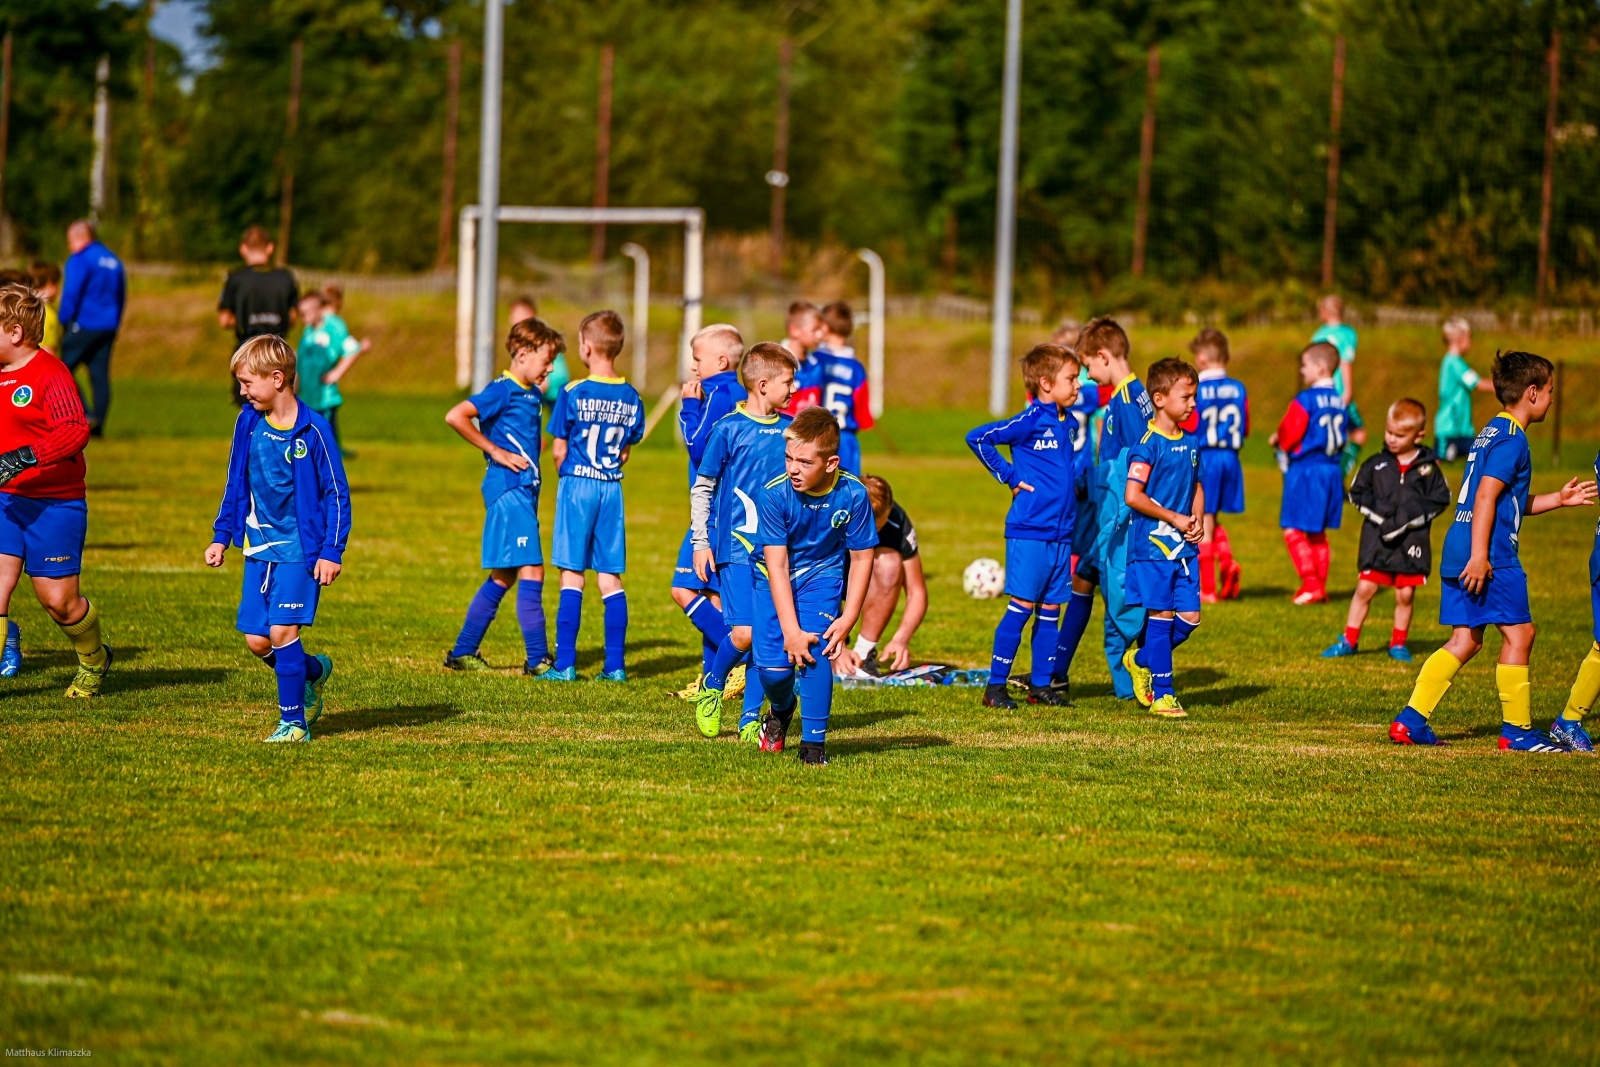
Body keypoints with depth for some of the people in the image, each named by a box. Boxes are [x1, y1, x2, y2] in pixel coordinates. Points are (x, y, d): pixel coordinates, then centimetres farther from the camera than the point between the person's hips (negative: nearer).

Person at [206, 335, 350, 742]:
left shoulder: (312, 430, -14)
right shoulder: (248, 422, 2)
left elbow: (337, 495, -8)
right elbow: (237, 484, 15)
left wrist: (333, 552, -12)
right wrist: (221, 537, 13)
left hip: (301, 548, -6)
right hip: (259, 547, 6)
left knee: (282, 631, -13)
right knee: (256, 639, 2)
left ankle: (293, 721, -2)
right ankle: (314, 671, 29)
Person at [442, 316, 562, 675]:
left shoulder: (533, 394, 16)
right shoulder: (503, 390, -11)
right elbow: (455, 417, -22)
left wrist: (537, 445, 12)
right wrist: (494, 451, -17)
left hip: (524, 491, 9)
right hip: (508, 489, -9)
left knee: (503, 577, 12)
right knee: (531, 571, -10)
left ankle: (463, 652, 18)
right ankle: (537, 658, -9)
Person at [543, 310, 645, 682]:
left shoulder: (574, 393, -10)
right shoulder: (631, 398, 3)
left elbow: (558, 450, -5)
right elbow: (625, 452, 8)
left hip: (577, 484, -4)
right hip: (612, 488, 4)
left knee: (572, 577, -1)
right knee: (610, 578, 7)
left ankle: (565, 664, -3)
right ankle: (615, 664, 5)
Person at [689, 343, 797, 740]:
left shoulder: (790, 431, 8)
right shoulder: (729, 429, -4)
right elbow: (701, 488, 2)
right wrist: (700, 543, -1)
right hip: (735, 546, -4)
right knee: (744, 632, -14)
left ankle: (750, 718, 9)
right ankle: (712, 685, 14)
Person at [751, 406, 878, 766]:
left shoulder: (853, 494, -21)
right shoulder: (775, 494, -25)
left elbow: (861, 559, -9)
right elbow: (777, 564, -23)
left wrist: (847, 620, -14)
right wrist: (790, 631, -26)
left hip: (822, 575, 0)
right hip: (775, 579, 0)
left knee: (814, 647, -23)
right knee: (772, 664, -10)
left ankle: (813, 742, -9)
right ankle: (782, 709, 28)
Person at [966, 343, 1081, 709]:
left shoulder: (1069, 424, 12)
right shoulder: (1031, 421, -11)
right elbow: (978, 438, -17)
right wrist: (1009, 476, -12)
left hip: (1061, 533, 7)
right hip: (1030, 531, -7)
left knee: (1051, 609, 9)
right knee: (1022, 606, -6)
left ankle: (1041, 684, 16)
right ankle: (995, 686, 0)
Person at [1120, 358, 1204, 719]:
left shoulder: (1191, 442, 10)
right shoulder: (1148, 445, -12)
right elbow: (1132, 496, -18)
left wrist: (1198, 521, 3)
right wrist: (1175, 518, -14)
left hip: (1185, 547, 7)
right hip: (1152, 544, -7)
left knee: (1190, 616, 4)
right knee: (1161, 614, -3)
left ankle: (1142, 660, 27)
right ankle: (1162, 694, 4)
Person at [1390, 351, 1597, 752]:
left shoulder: (1491, 433, 20)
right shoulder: (1511, 440, -11)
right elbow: (1486, 498, -21)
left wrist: (1557, 499, 29)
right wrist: (1480, 556, -25)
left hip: (1458, 554, 10)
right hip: (1492, 556, -10)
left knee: (1465, 641, 10)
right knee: (1519, 634, -1)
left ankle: (1411, 719, 5)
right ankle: (1518, 730, 4)